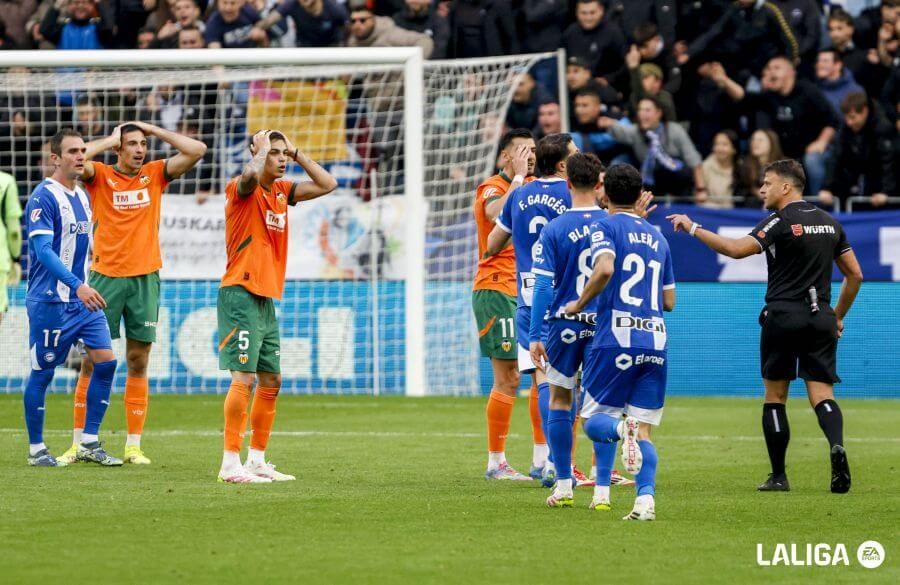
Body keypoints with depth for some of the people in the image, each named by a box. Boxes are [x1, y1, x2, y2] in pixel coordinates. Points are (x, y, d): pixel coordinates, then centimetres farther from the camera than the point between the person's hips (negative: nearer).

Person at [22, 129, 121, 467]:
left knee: (106, 360, -2)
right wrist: (77, 286, -31)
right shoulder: (44, 197, -14)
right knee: (43, 372, 0)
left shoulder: (82, 197, 12)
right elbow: (43, 250, -22)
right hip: (50, 300, -8)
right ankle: (36, 449, 11)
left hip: (83, 299, 8)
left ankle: (89, 443, 6)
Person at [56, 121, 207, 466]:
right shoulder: (100, 176, 0)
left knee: (138, 363, 4)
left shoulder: (155, 174, 7)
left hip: (144, 279, 2)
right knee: (92, 362, 1)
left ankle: (133, 445, 6)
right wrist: (110, 139, -7)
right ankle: (78, 442, 6)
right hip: (106, 277, -2)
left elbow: (197, 151, 0)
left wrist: (155, 131, 2)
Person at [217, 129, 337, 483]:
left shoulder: (281, 191, 14)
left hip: (267, 299, 9)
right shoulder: (242, 189, -9)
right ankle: (231, 464, -15)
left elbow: (327, 185, 17)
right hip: (241, 295, -9)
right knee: (244, 378, -14)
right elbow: (252, 175, -32)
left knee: (271, 381, 11)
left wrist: (297, 154, 10)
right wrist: (262, 148, -13)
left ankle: (257, 461, 19)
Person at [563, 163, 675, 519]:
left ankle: (621, 429, -28)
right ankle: (646, 498, -17)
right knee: (644, 432, 5)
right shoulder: (657, 238, 18)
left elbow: (604, 268, -20)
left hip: (615, 339, -4)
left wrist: (580, 303, -5)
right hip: (655, 342, 4)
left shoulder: (606, 228, 1)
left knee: (595, 419, 8)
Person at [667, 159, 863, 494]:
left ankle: (778, 476, 6)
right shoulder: (829, 223, 12)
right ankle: (836, 445, -30)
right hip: (820, 319, 5)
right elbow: (855, 275, 15)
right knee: (821, 393, 0)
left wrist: (692, 228, -16)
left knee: (775, 396, 6)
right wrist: (838, 316, 24)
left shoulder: (781, 221, -9)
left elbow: (736, 249, -22)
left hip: (783, 316, -5)